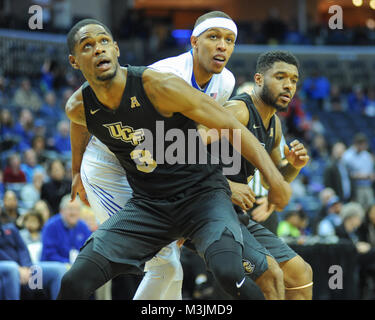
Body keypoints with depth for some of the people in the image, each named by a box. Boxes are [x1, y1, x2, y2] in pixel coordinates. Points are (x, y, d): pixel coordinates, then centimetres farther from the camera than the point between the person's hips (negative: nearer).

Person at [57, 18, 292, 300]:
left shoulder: (160, 87, -22)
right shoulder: (78, 108, -7)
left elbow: (230, 126, -16)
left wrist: (274, 179, -19)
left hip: (202, 193, -4)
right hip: (147, 204, 4)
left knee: (229, 274, -32)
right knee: (73, 283, -12)